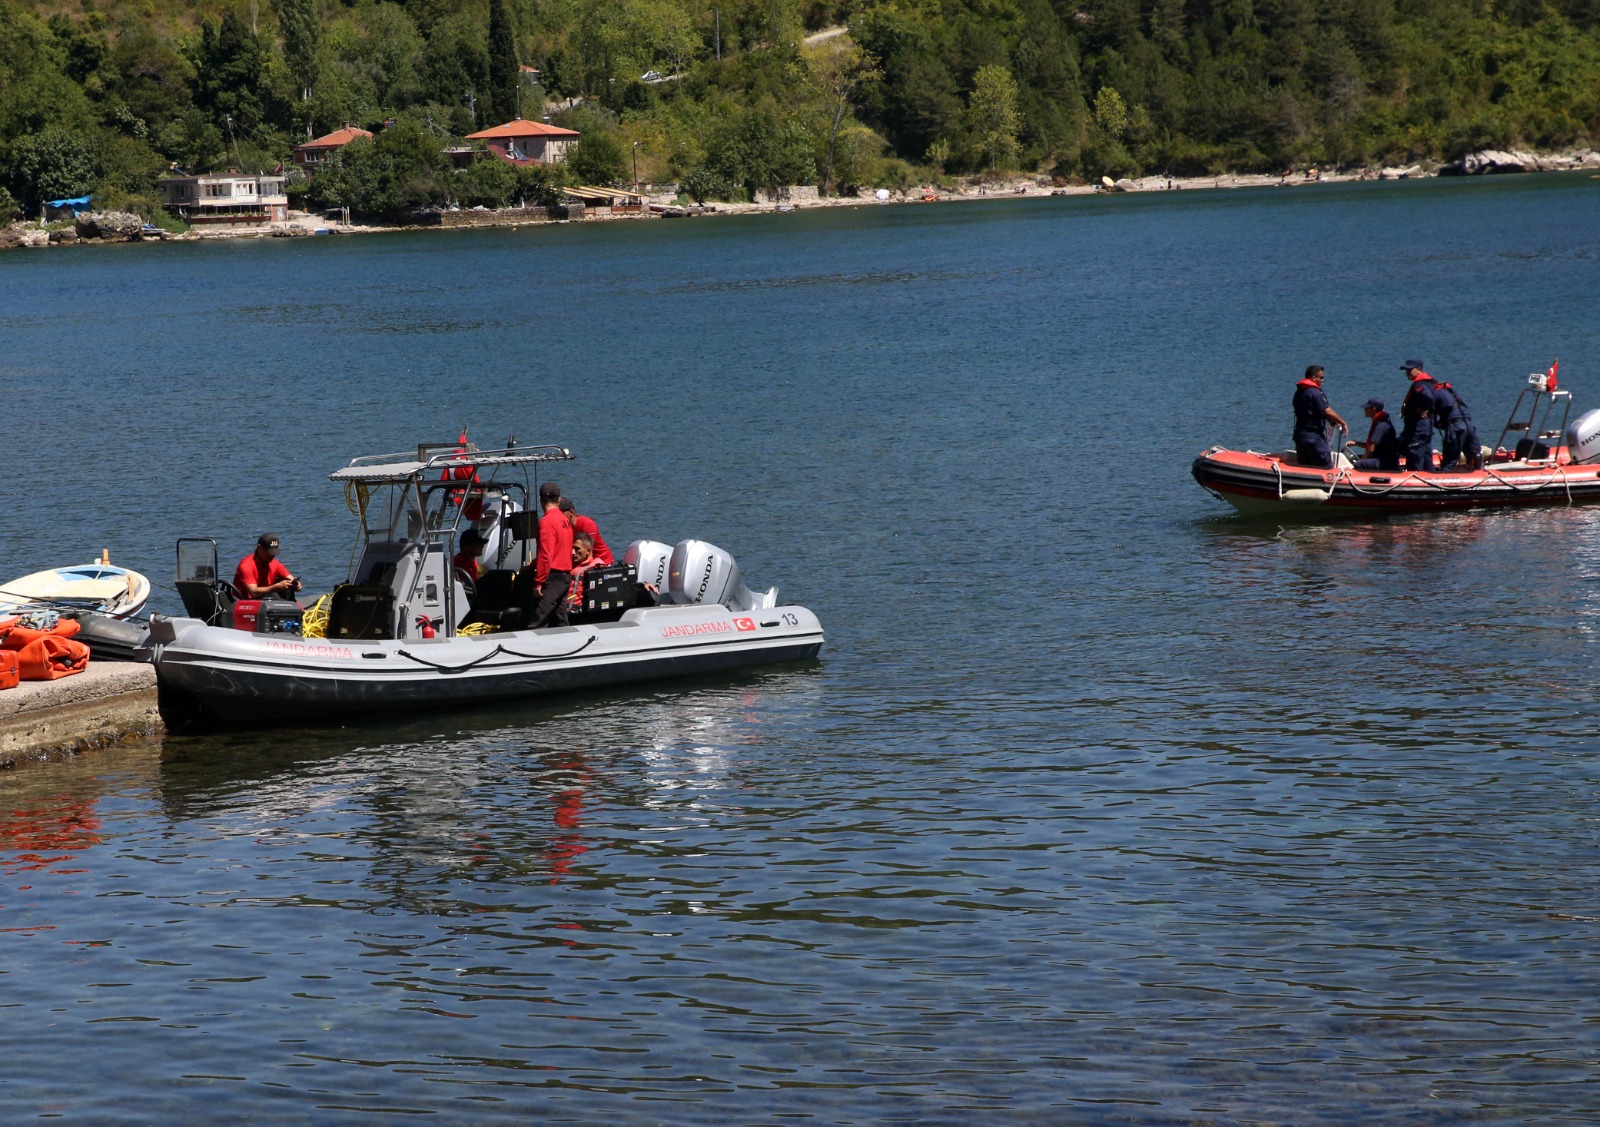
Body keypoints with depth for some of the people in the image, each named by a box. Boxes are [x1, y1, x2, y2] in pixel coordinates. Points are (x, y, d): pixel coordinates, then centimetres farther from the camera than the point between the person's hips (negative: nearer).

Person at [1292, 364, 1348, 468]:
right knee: (1327, 468, -5)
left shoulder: (1298, 392, 14)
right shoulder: (1315, 392, -15)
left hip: (1299, 433, 9)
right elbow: (1327, 411, -20)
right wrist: (1342, 423, -10)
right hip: (1314, 435, -9)